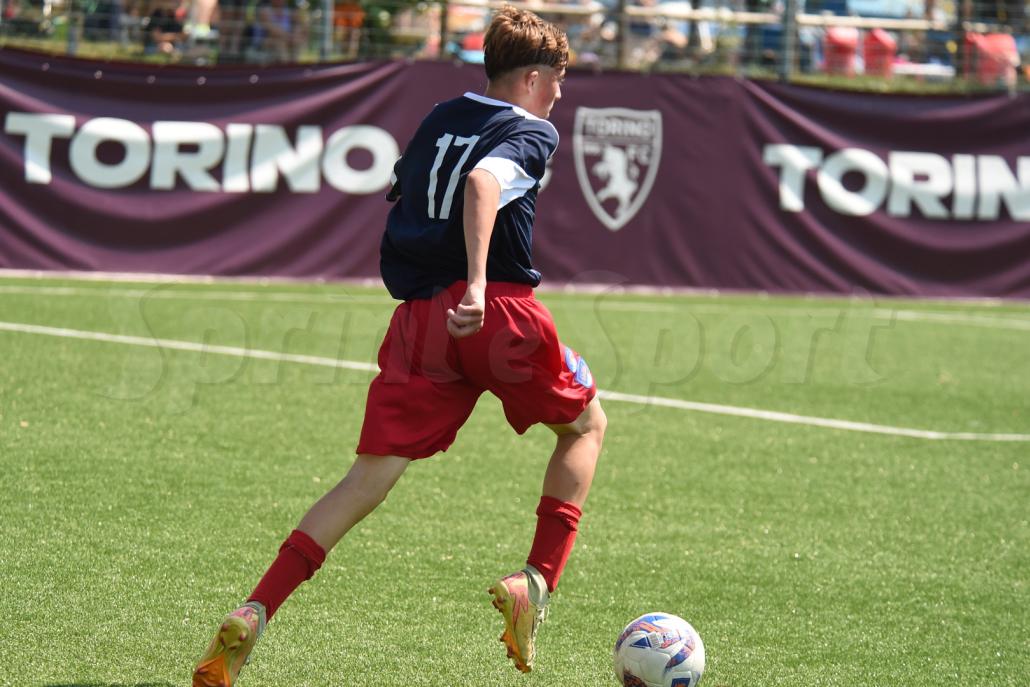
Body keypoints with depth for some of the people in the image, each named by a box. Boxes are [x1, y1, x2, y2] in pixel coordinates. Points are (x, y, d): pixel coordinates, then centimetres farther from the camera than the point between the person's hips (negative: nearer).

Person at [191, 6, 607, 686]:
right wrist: (477, 284, -29)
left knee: (372, 473, 2)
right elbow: (483, 183, -20)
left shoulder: (441, 118, 21)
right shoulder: (534, 132, 1)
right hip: (498, 309, -5)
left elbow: (403, 195, 28)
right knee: (586, 424, 21)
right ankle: (537, 583, 7)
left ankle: (254, 614, -14)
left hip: (418, 318, 5)